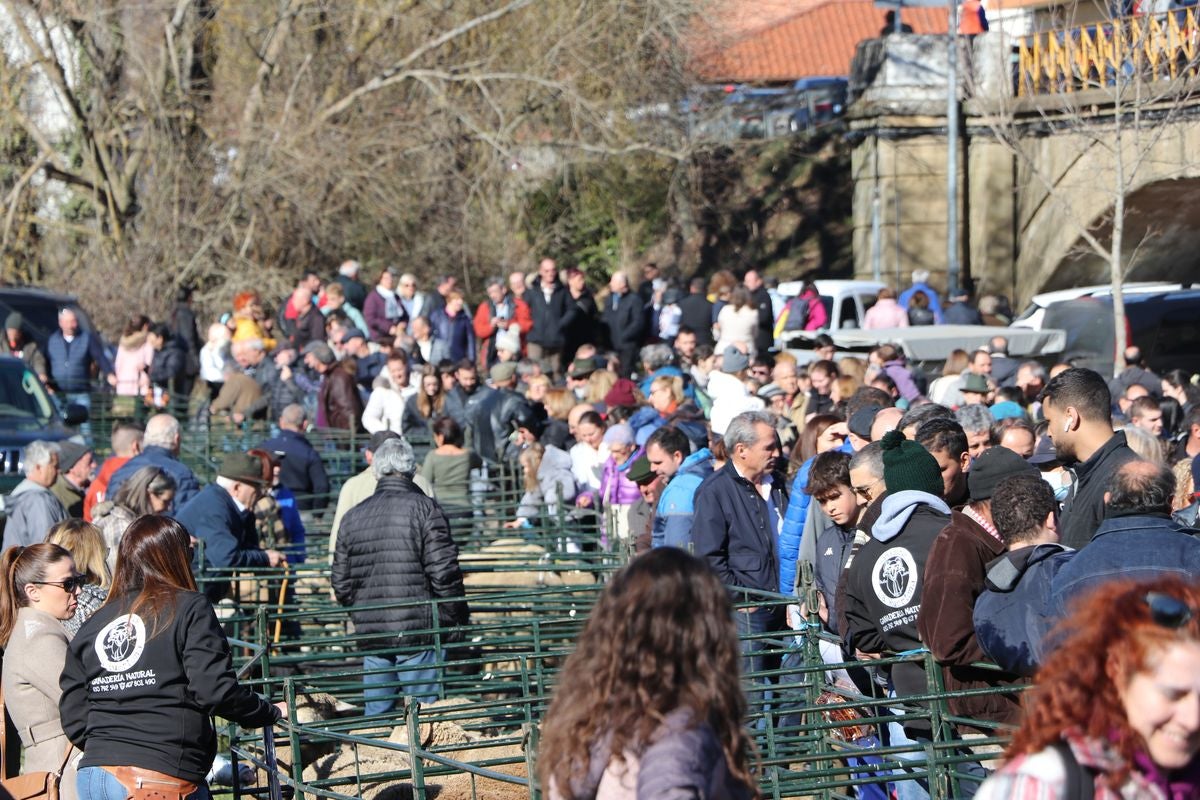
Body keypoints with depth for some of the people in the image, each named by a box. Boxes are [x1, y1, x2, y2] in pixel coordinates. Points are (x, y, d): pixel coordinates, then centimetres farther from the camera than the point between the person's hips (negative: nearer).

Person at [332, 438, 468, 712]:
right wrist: (456, 619, 0)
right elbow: (445, 573, -11)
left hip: (370, 634, 5)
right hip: (418, 630, -5)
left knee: (376, 713, 12)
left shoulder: (352, 517, 10)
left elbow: (341, 584, 12)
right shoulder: (425, 509, -6)